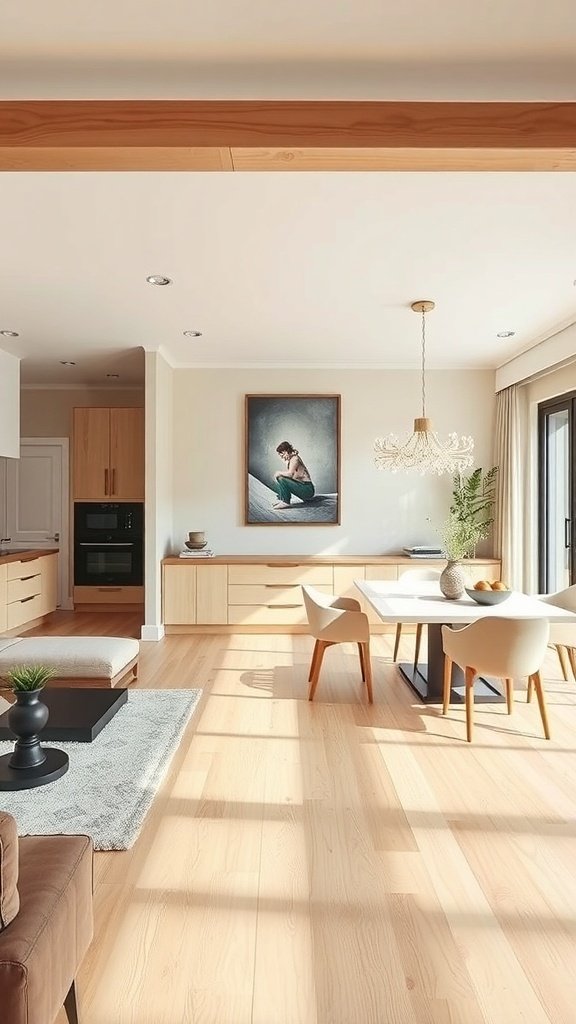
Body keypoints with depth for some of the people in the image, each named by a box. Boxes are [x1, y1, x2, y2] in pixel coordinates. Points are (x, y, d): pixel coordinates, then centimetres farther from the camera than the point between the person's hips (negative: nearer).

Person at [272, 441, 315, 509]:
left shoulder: (295, 459, -16)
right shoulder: (288, 460, 12)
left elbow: (290, 473, -29)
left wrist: (279, 472, -14)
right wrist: (278, 473, -4)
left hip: (307, 489, -10)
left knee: (281, 479, -23)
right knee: (278, 478, 14)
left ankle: (285, 502, -16)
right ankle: (281, 499, 12)